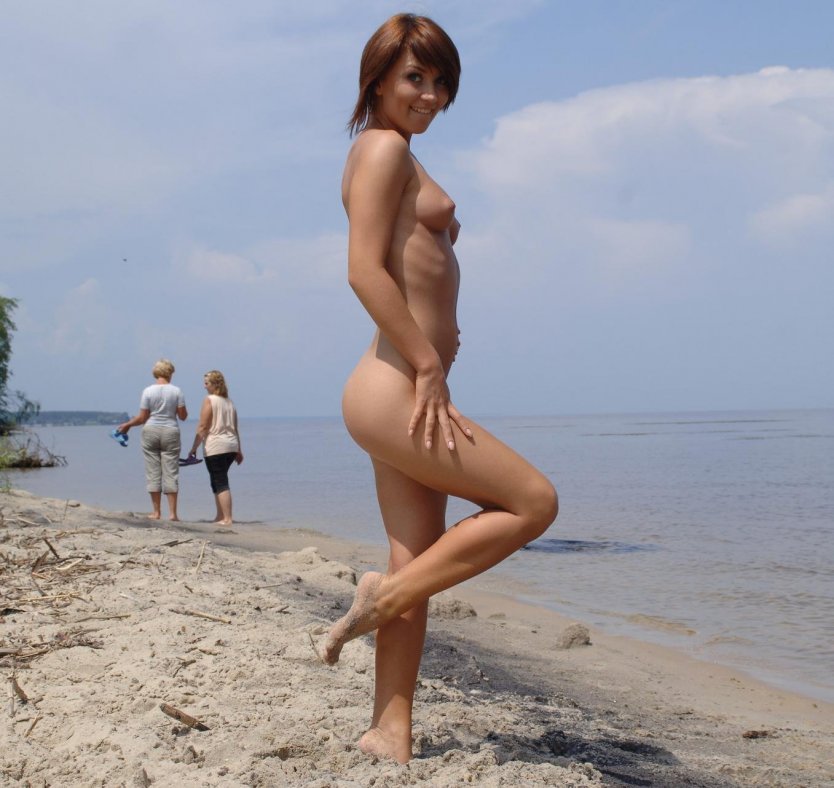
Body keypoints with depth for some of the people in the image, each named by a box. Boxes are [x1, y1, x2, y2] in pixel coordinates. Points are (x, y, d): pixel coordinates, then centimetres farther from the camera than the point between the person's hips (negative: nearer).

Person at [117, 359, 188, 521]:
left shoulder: (148, 391, -4)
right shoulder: (176, 391, -3)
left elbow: (142, 418, -3)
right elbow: (183, 416, -1)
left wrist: (127, 425, 13)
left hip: (150, 431, 0)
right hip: (170, 433, 0)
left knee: (153, 472, 5)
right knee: (171, 472, 2)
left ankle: (156, 511, 7)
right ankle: (172, 512, -1)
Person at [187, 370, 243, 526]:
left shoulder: (209, 400, -8)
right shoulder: (229, 402, 14)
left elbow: (202, 428, -12)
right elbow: (235, 428, 17)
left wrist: (194, 448, -8)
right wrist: (238, 450, 21)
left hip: (215, 447, -7)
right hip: (231, 446, 8)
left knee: (220, 483, -6)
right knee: (216, 481, 18)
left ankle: (227, 518, -10)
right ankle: (220, 516, 20)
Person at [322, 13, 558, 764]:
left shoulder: (397, 156, 23)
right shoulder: (385, 147, -6)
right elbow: (365, 270, -17)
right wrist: (430, 365, -17)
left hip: (406, 395, 10)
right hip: (394, 391, -10)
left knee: (417, 567, 9)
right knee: (534, 501, -4)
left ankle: (390, 736, 13)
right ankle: (382, 596, -2)